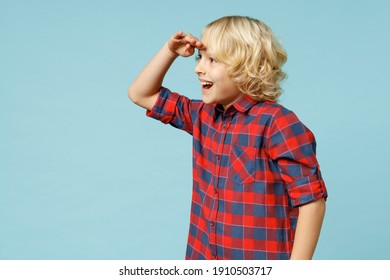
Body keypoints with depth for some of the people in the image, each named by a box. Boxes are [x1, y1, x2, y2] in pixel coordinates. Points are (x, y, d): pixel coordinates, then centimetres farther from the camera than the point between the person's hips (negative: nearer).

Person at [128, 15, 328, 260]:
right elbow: (141, 95, 16)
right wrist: (170, 51, 3)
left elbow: (311, 200, -17)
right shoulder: (204, 116, 5)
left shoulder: (277, 123, -17)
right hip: (203, 257, 7)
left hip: (262, 267, -6)